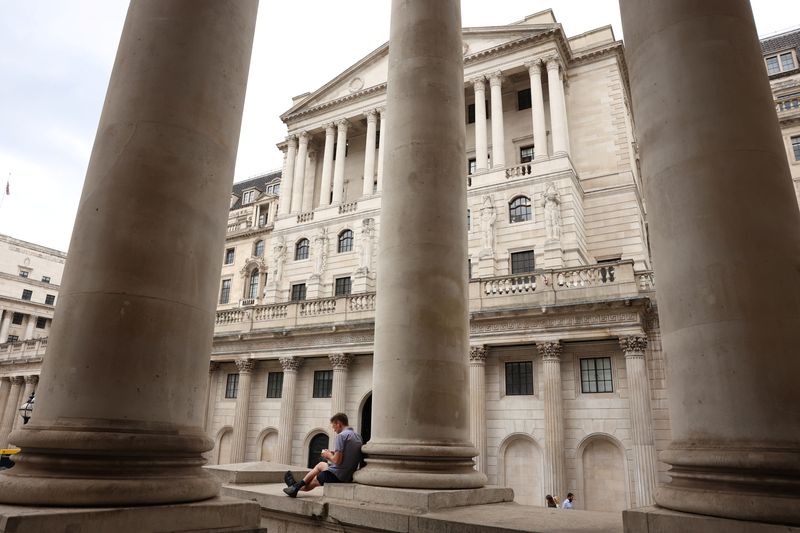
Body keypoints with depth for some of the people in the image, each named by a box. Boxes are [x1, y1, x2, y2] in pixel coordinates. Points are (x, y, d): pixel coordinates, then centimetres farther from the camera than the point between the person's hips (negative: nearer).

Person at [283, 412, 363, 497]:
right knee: (321, 465, 26)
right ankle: (299, 485, 36)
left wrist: (329, 456, -2)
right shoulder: (358, 436, 8)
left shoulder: (341, 435, -16)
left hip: (337, 475, -9)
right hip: (349, 475, 9)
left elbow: (337, 461, -21)